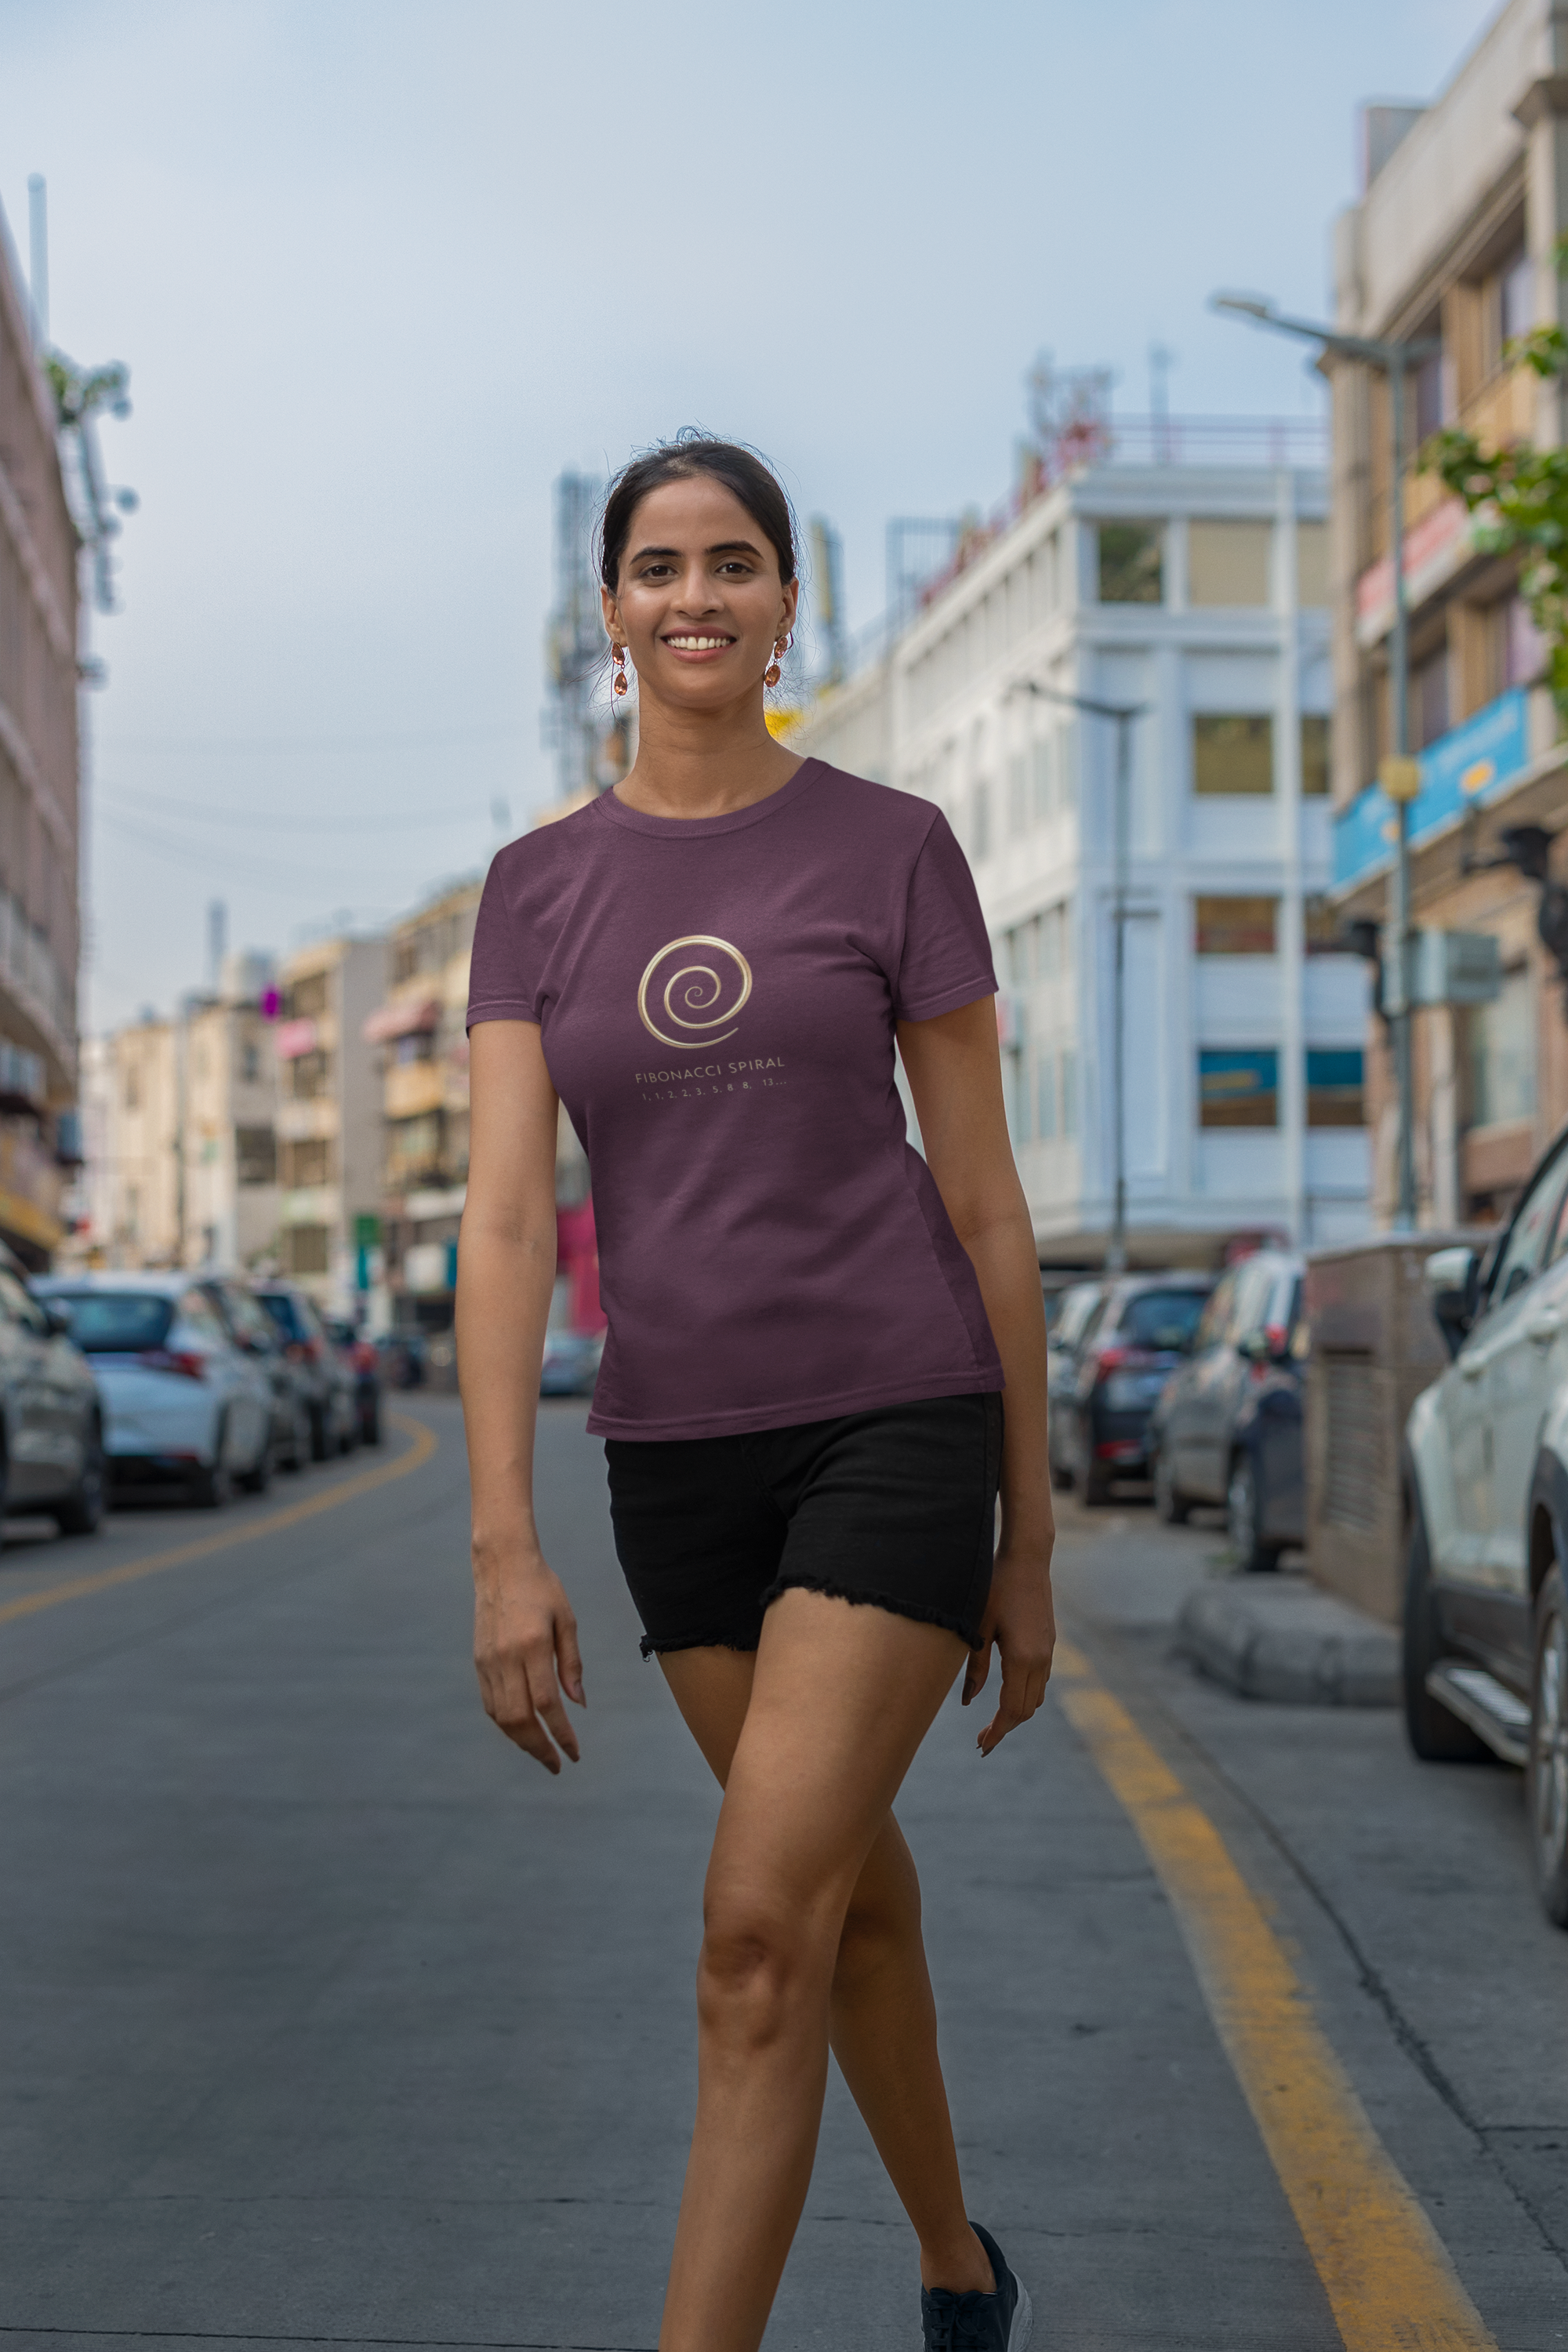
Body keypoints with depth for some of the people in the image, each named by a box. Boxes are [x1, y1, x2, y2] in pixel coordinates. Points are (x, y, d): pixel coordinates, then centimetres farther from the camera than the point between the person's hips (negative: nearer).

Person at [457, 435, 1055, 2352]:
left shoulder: (895, 848, -3)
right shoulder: (538, 890, 4)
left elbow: (986, 1205, 0)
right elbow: (506, 1218, -6)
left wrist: (1030, 1541, 0)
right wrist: (505, 1550, -17)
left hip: (898, 1425, -4)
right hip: (680, 1456, 4)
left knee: (757, 1935, -13)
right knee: (853, 1889, 18)